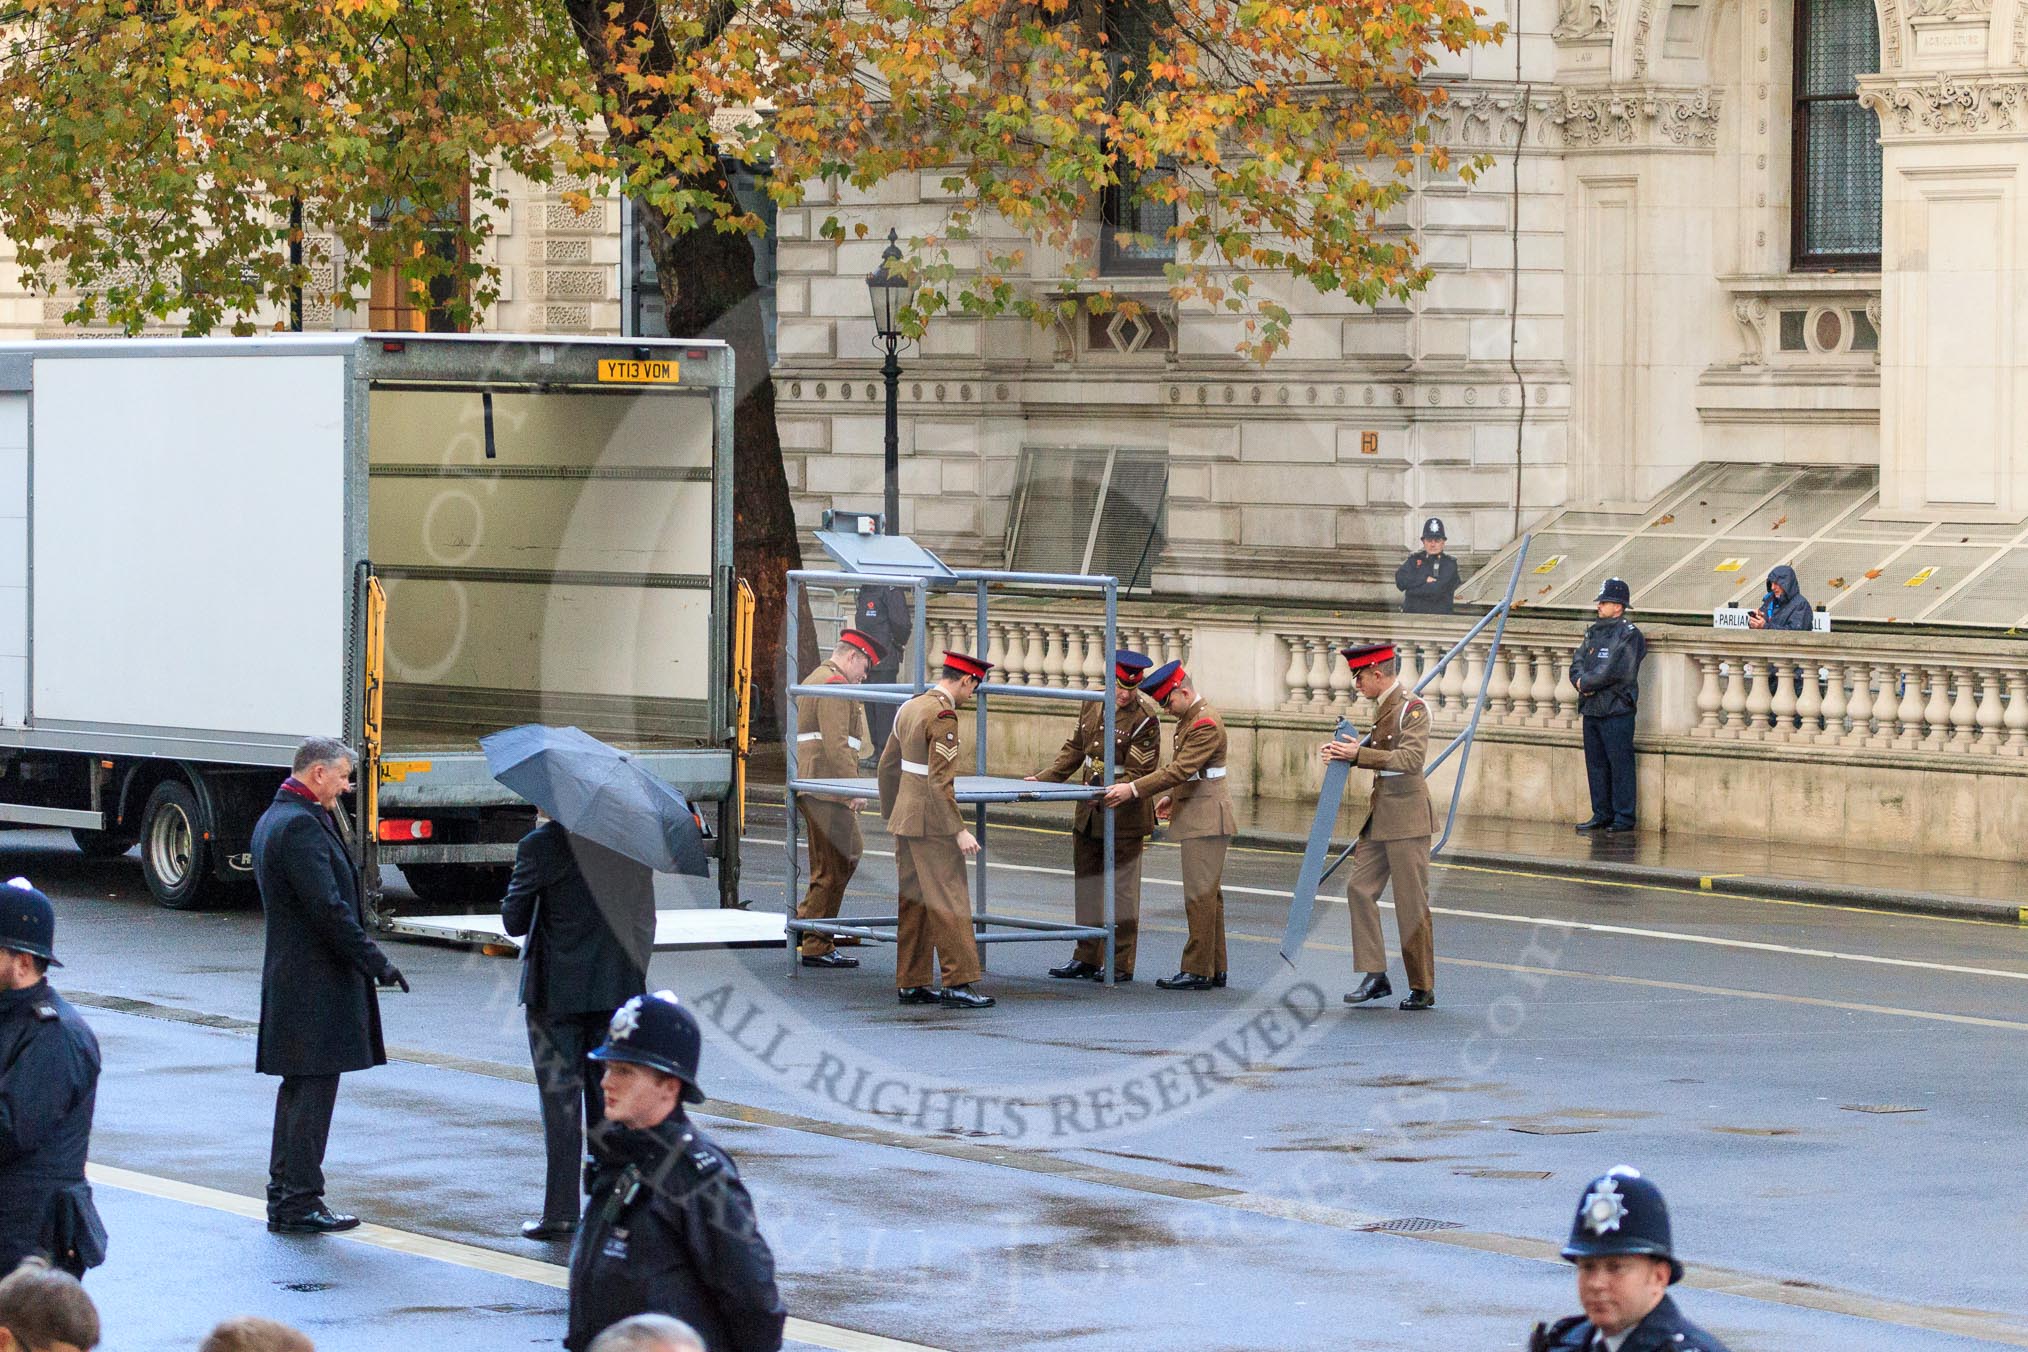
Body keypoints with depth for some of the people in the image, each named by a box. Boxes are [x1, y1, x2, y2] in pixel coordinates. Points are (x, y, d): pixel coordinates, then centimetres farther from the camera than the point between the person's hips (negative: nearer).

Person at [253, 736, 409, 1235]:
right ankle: (300, 1201, -4)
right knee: (313, 1088, -6)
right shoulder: (300, 825, -18)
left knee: (299, 1088, 15)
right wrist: (376, 962, -18)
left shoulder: (273, 819, 16)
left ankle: (284, 1196, 20)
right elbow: (328, 907, -22)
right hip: (315, 981, -11)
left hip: (289, 974, 11)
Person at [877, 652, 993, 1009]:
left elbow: (888, 767, 18)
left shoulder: (910, 708, 11)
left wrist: (889, 817, 27)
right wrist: (959, 832, -20)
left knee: (913, 903, 12)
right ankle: (957, 984, -7)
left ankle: (910, 983, 15)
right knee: (949, 902, -6)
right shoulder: (943, 717, -17)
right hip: (933, 824, -9)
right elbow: (940, 783, -22)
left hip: (905, 822, 9)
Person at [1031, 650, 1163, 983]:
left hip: (1124, 817, -7)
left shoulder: (1145, 718, -13)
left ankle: (1121, 964, 7)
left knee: (1121, 890, 1)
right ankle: (1087, 959, 21)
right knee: (1087, 885, 12)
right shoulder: (1092, 706, 6)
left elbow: (1138, 773, -16)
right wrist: (1045, 779, 9)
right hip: (1088, 816, 7)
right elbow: (1074, 749, 16)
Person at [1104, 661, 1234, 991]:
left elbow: (1180, 770, -25)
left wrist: (1134, 790, -26)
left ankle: (1198, 971, -7)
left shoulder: (1206, 725, -18)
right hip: (1199, 820, 11)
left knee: (1200, 896, -9)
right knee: (1208, 895, 12)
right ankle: (1215, 968, 16)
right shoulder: (1190, 719, 16)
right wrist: (1173, 797, 15)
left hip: (1205, 823, -11)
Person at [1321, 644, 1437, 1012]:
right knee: (1360, 888, 4)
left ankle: (1423, 988, 4)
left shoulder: (1413, 708, -13)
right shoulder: (1385, 708, 13)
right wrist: (1347, 752, 7)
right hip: (1381, 816, 9)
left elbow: (1412, 758, -25)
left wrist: (1359, 753, -26)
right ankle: (1375, 977, 7)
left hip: (1407, 816, -9)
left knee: (1412, 905, -3)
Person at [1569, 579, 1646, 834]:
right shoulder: (1594, 633, 17)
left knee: (1620, 765, -5)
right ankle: (1601, 815, 18)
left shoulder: (1628, 635, -8)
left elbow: (1613, 672, -17)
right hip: (1591, 708, 8)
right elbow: (1577, 662, 15)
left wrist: (1586, 682, -8)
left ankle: (1624, 817, -3)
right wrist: (1580, 681, -6)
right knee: (1596, 764, 11)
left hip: (1616, 710, -8)